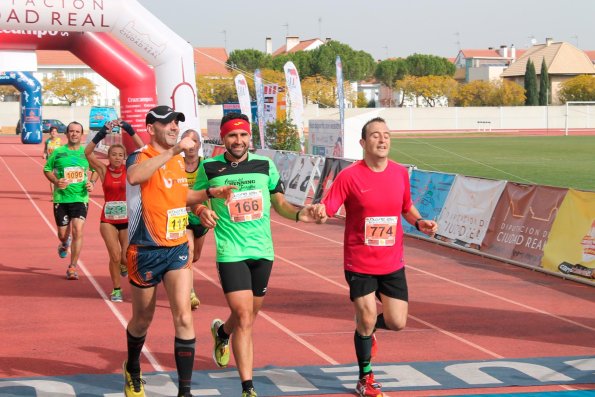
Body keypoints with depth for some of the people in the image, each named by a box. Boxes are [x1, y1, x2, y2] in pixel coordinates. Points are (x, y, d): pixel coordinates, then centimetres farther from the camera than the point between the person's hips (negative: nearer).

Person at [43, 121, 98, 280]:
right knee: (62, 234, 8)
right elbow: (47, 169, 5)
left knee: (77, 232, -12)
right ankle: (64, 244, 48)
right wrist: (55, 181, -13)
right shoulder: (58, 152, -2)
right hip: (61, 198, 0)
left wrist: (92, 182, -3)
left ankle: (72, 267, -2)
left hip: (80, 198, 0)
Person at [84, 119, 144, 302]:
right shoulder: (103, 170, -1)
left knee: (127, 258, -2)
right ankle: (116, 290, 11)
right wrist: (101, 135, -26)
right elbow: (88, 153, -15)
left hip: (127, 219, 1)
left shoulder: (129, 170, -1)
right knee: (115, 256, -8)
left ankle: (124, 264, 37)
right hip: (108, 220, 0)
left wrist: (130, 131, -21)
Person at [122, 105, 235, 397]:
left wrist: (210, 193, 8)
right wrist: (173, 151, -43)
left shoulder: (179, 160, 8)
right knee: (142, 320, 12)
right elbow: (133, 176, -39)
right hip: (146, 251, -4)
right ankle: (132, 371, 40)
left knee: (183, 318, -8)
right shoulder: (140, 157, -12)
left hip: (177, 249, 4)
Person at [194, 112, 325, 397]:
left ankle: (221, 332, 54)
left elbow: (279, 204, 11)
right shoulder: (209, 168, -3)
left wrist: (299, 214, -9)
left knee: (249, 316, 17)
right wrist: (202, 211, -13)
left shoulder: (265, 165, 3)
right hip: (231, 253, -4)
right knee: (244, 318, -14)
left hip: (262, 251, 4)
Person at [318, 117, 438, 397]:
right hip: (360, 263, -4)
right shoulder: (349, 176, -12)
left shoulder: (400, 173, 1)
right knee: (367, 320, -2)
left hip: (392, 263, 4)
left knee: (397, 322, 1)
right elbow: (326, 209, -15)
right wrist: (318, 212, -38)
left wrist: (419, 222, -4)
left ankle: (365, 327, 38)